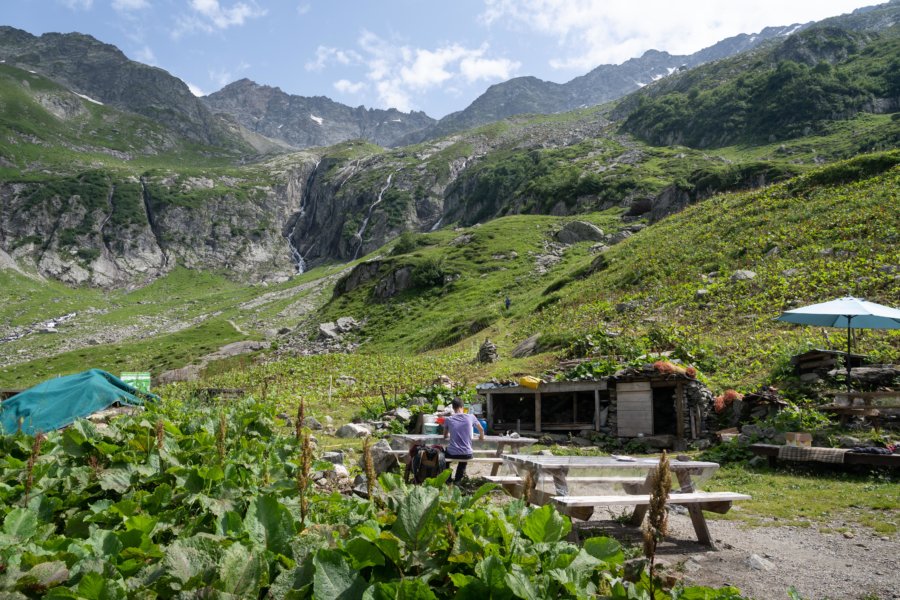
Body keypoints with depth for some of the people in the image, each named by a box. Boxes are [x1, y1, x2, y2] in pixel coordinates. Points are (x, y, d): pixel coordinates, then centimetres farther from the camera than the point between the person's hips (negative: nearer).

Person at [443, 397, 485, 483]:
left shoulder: (448, 419, -4)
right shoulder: (471, 417, -4)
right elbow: (481, 430, 13)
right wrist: (482, 436, 35)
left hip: (452, 454, -1)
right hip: (467, 454, 1)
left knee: (444, 453, 34)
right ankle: (458, 480, 41)